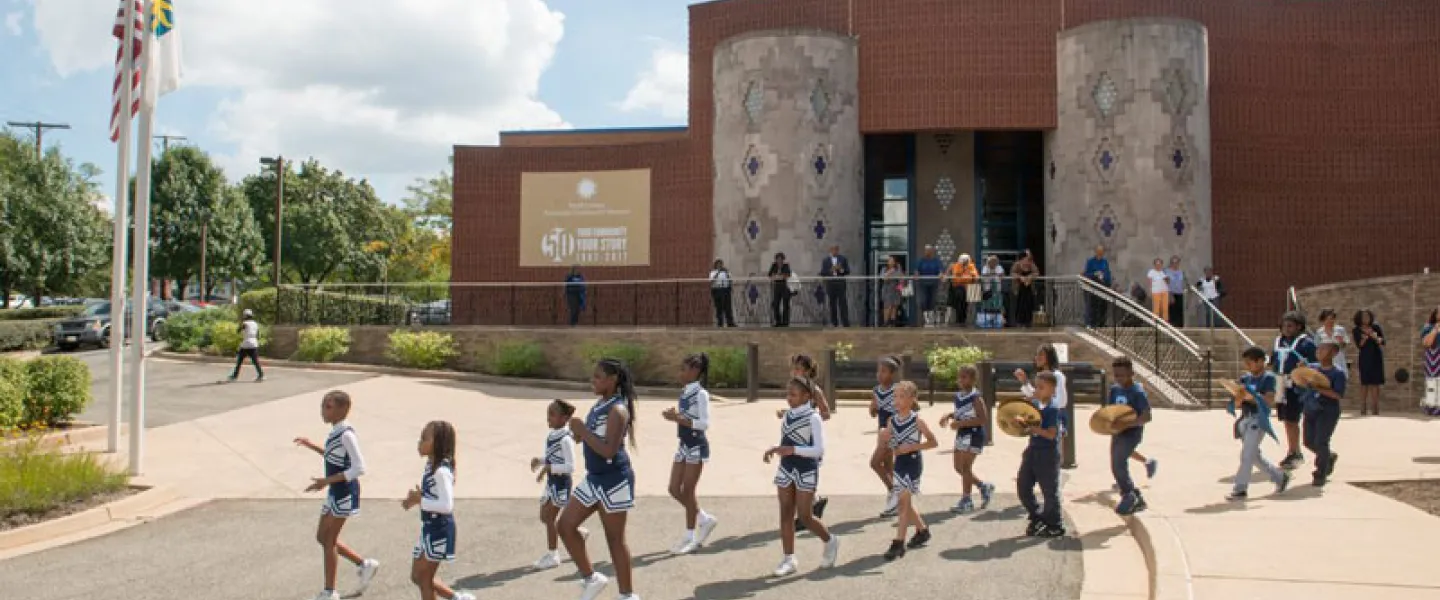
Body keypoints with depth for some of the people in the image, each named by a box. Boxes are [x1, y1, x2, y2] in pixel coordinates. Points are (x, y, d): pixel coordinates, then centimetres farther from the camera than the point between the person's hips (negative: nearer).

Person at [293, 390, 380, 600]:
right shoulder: (335, 432, 8)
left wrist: (327, 481, -26)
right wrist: (312, 446, 16)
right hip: (335, 493, 10)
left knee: (328, 541, -1)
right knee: (322, 537, 16)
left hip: (344, 494, -10)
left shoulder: (346, 435, -21)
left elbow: (359, 468, -25)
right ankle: (365, 564, 26)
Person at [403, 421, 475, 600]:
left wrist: (420, 500, -23)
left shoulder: (441, 471, -23)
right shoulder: (431, 465, 7)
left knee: (424, 579, 1)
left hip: (439, 530, -10)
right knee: (417, 576, 17)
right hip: (429, 528, 10)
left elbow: (447, 505, -29)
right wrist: (415, 499, -1)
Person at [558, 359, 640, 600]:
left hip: (614, 480, -9)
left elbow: (609, 450, -27)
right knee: (566, 525, 7)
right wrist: (580, 432, 3)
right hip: (594, 478, 9)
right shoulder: (599, 405, 9)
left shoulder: (617, 410, -20)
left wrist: (582, 431, -21)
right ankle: (591, 578, 20)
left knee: (614, 538, 2)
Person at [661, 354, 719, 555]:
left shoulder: (701, 394, -15)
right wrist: (674, 415, -3)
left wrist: (678, 418, -25)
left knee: (687, 492, -1)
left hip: (696, 446, -9)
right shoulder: (684, 393, 10)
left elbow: (704, 423, -21)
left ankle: (690, 537, 11)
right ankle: (705, 519, 26)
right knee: (674, 489, 9)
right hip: (684, 445, 9)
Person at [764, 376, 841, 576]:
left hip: (806, 471, -7)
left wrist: (793, 450, -29)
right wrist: (774, 450, -4)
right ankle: (789, 558, 14)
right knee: (786, 514, 7)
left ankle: (830, 541, 25)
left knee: (804, 516, -1)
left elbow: (820, 449, -20)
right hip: (786, 468, 7)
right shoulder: (787, 415, 7)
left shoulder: (813, 418, -14)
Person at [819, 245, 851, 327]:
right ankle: (834, 323, 8)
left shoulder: (843, 259, 8)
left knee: (843, 304, -7)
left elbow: (848, 271, 5)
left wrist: (841, 269, -13)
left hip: (841, 284, -1)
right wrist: (830, 270, -13)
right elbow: (822, 273, 2)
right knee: (832, 304, 2)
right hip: (830, 284, 1)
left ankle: (845, 323, -9)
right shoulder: (826, 260, 8)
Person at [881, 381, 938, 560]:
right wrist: (883, 437, -13)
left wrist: (911, 447, -18)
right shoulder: (893, 421, 3)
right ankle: (922, 531, 37)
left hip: (913, 463, -7)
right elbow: (886, 446, 10)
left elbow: (933, 442, -8)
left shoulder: (917, 420, -12)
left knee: (904, 501, -9)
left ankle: (898, 543, -8)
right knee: (905, 502, 16)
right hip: (899, 463, 7)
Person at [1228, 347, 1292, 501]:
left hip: (1259, 419, -7)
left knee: (1247, 455, -11)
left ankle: (1241, 489, -8)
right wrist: (1242, 396, -11)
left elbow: (1270, 400, -15)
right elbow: (1236, 403, 10)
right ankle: (1280, 477, 32)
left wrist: (1253, 396, -26)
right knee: (1255, 455, 14)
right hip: (1245, 419, 7)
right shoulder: (1245, 378, 12)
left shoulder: (1269, 378, -4)